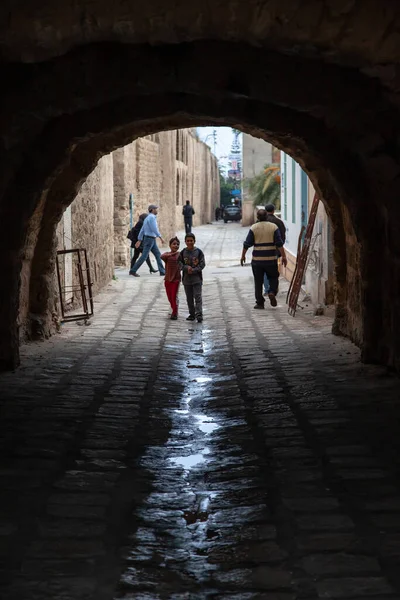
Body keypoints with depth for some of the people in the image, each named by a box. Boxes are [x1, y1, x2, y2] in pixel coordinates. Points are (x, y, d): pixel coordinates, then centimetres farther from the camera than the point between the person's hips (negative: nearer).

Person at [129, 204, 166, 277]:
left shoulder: (148, 218, 17)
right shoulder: (151, 217, -14)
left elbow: (142, 230, 17)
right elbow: (154, 229, -23)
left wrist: (139, 240, 17)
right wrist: (160, 237, -21)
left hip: (152, 240, 10)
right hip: (149, 239, -10)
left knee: (158, 255, 8)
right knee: (144, 256, -7)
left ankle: (162, 271, 7)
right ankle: (133, 271, -3)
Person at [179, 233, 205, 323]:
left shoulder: (198, 252, -3)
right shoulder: (183, 252, 3)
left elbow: (202, 264, -5)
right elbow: (180, 264, 0)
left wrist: (193, 270, -15)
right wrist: (187, 268, -18)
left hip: (197, 277, -3)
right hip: (186, 278, 3)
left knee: (197, 296, -10)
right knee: (189, 298, 10)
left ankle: (199, 314, -14)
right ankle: (192, 314, 21)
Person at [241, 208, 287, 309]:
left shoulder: (253, 228, 0)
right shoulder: (274, 227, 0)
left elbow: (247, 244, 0)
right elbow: (279, 243, -4)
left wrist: (243, 256, 11)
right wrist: (283, 256, -1)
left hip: (257, 259, 0)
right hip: (271, 259, 0)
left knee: (258, 281, 6)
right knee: (273, 277, 16)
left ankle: (260, 303, 5)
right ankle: (272, 292, -10)